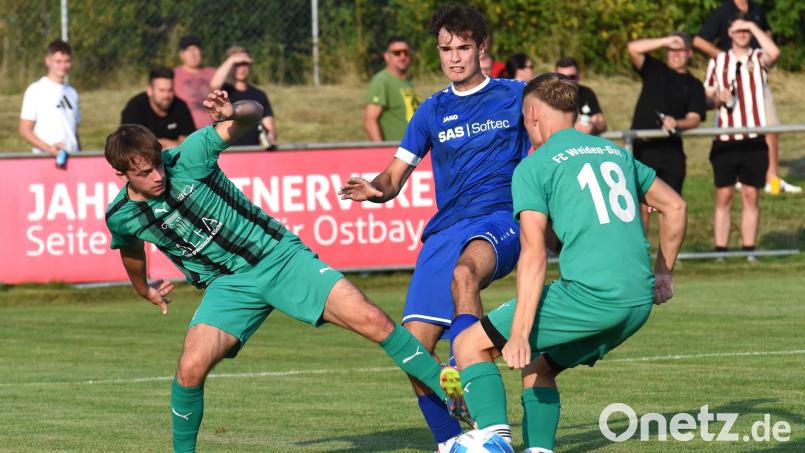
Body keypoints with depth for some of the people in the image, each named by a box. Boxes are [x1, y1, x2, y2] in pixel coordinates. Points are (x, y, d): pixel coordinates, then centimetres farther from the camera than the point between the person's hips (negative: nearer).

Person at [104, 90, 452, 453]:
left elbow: (254, 112, -21)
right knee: (191, 367, -23)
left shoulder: (188, 157, -16)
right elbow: (131, 250, 21)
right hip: (228, 284, 2)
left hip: (279, 256, -2)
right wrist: (144, 290, 38)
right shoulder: (120, 217, -5)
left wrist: (235, 114, -45)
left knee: (372, 321, -14)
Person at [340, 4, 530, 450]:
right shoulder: (432, 111, 17)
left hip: (500, 219, -4)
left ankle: (463, 378, -48)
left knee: (464, 271, -41)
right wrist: (374, 188, -7)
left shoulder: (516, 96, 9)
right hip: (445, 229, 4)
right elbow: (394, 177, 16)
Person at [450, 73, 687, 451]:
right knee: (538, 366, 25)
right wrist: (663, 274, 36)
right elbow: (674, 206, 27)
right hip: (639, 300, 7)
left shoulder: (533, 167, 1)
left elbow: (533, 255, -9)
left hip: (589, 295, -7)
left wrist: (519, 334, -12)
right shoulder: (615, 152, 20)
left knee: (469, 345, 3)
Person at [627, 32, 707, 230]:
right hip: (643, 147, -2)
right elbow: (633, 48, -3)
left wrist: (676, 123, -21)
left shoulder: (694, 85, 13)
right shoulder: (654, 70, 12)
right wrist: (667, 41, -5)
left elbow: (694, 118, 0)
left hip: (672, 149, 2)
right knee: (641, 205, -7)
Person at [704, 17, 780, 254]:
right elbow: (707, 95, 15)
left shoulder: (758, 58, 5)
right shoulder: (717, 61, 11)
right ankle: (720, 252, 1)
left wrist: (753, 26, -11)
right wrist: (718, 98, -7)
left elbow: (774, 53, -18)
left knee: (750, 196, 2)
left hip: (754, 139, -1)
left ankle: (749, 252, 6)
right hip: (725, 139, 1)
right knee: (723, 197, -1)